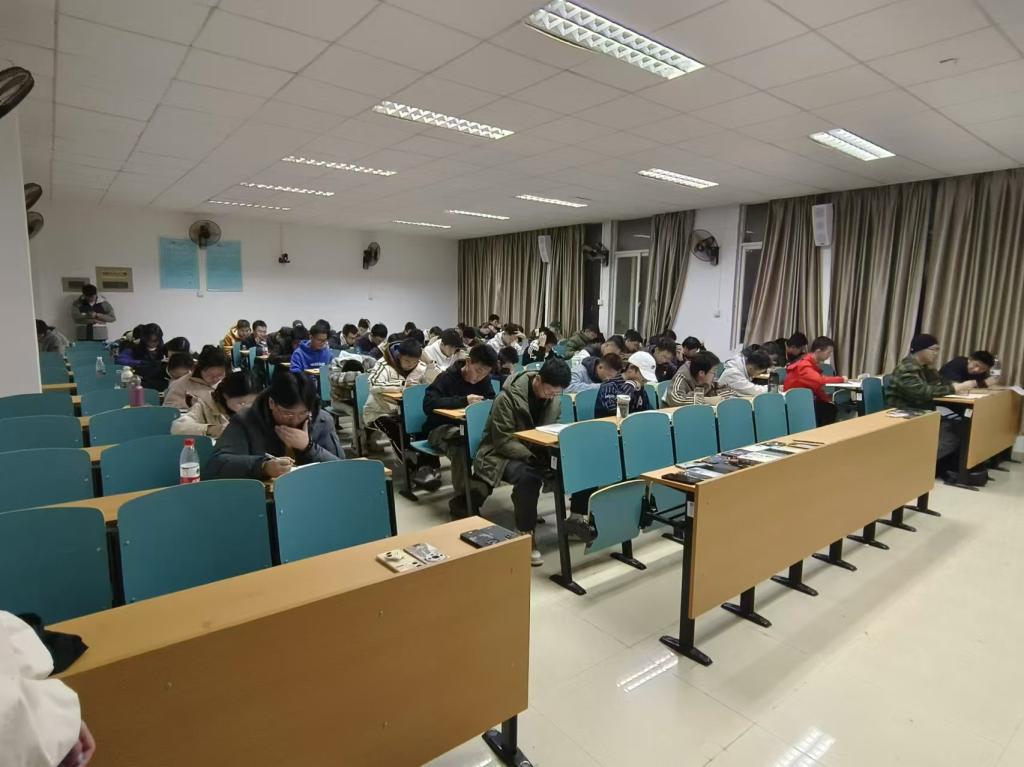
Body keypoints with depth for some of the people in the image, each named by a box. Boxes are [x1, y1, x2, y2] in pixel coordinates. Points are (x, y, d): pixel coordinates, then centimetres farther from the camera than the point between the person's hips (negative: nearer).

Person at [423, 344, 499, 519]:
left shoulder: (484, 380, 2)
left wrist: (481, 403, -23)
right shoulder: (447, 377, -15)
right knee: (461, 447, -39)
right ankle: (460, 500, -23)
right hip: (441, 429, -5)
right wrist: (463, 401, -34)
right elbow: (428, 404, -28)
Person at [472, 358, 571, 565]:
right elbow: (504, 441, -23)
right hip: (501, 454, -6)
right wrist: (534, 457, -34)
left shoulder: (555, 397, -3)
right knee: (526, 475, -39)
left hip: (537, 451, 6)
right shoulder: (507, 398, -23)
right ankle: (526, 534, -22)